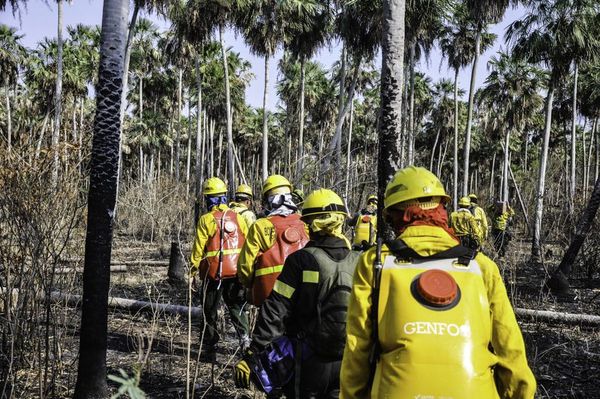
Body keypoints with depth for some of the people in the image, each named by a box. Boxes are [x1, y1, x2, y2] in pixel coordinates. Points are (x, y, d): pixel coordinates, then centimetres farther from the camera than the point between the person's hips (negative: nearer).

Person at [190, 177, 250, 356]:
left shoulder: (206, 220, -9)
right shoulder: (237, 217, 3)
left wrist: (194, 269, -1)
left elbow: (198, 247, -9)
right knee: (236, 306, 16)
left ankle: (210, 345, 16)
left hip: (213, 272, -3)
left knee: (210, 309, 11)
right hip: (236, 271, 3)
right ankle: (244, 336, 1)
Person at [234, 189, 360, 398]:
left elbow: (275, 311, -15)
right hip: (349, 362, 3)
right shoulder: (358, 263, -2)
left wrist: (251, 356, -12)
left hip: (309, 360, -3)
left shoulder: (301, 260, -13)